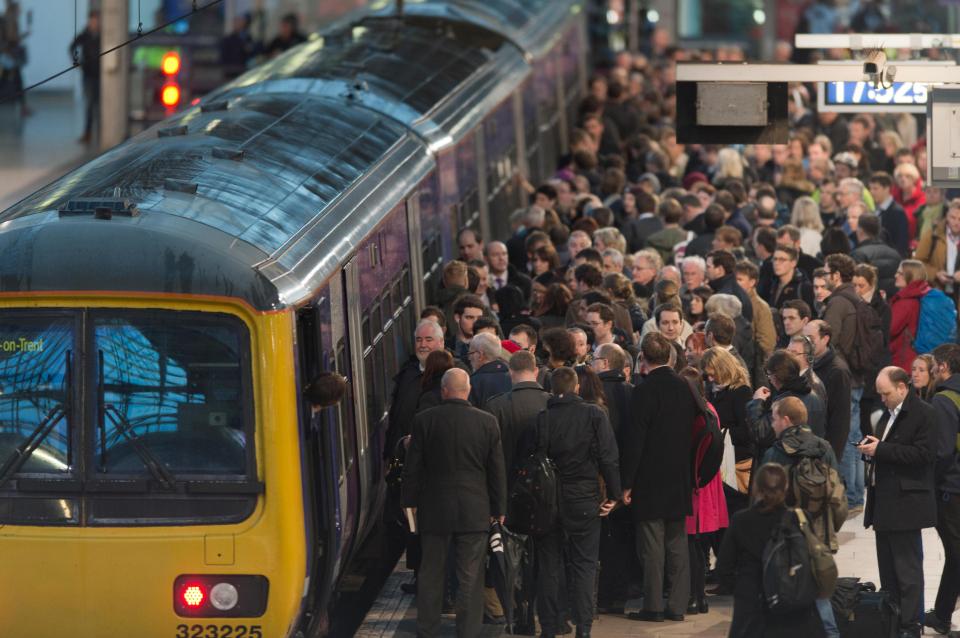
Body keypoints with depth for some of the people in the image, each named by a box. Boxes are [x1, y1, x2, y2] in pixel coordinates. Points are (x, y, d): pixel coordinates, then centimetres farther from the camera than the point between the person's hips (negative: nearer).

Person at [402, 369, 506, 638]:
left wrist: (410, 502, 11)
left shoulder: (424, 421, -7)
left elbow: (412, 467, -1)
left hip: (433, 510, 1)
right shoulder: (487, 422, -6)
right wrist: (498, 509, 10)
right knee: (470, 578, 4)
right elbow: (497, 470, 0)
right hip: (475, 512, -1)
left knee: (431, 575, 12)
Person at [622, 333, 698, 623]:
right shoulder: (686, 388, 3)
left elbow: (635, 439, -15)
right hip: (679, 479, 6)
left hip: (650, 479, -6)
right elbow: (692, 431, 10)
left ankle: (653, 606, 1)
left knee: (652, 545, -1)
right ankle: (677, 605, 12)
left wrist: (627, 483, -10)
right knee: (677, 543, 10)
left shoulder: (644, 391, -15)